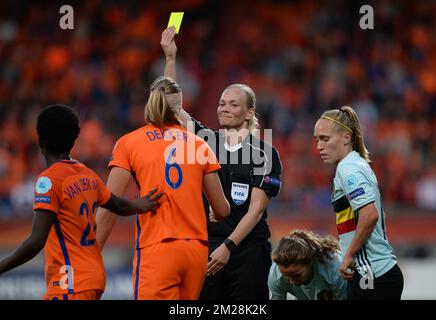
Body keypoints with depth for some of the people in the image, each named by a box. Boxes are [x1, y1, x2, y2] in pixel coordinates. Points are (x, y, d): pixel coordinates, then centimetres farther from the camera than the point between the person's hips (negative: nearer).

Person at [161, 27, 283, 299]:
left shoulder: (265, 154, -3)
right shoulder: (208, 141, 10)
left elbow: (256, 210, -9)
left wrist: (228, 246, -18)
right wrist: (170, 57, -3)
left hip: (248, 249, -4)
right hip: (208, 246, 4)